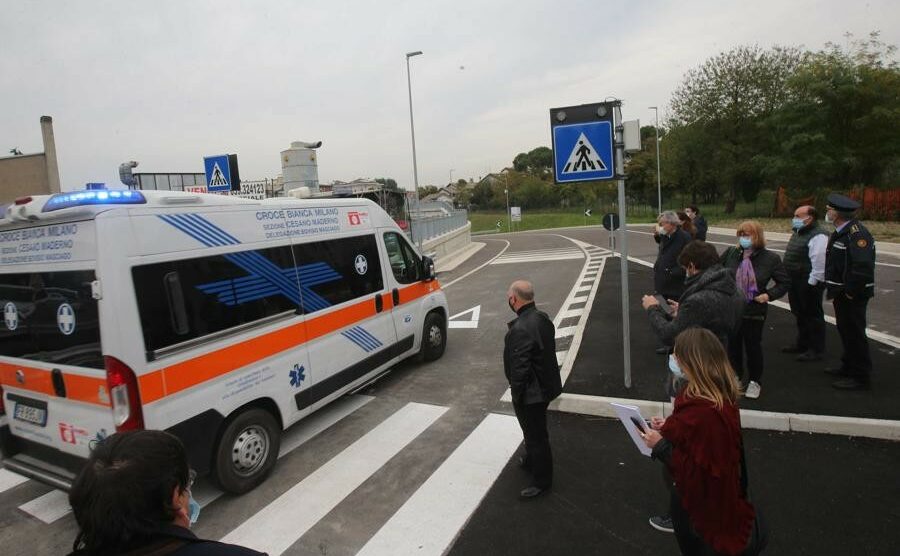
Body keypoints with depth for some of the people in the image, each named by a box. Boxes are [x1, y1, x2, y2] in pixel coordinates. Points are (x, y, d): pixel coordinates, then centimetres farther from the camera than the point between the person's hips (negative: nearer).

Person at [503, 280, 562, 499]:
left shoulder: (520, 329, -31)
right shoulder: (543, 317, -1)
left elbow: (520, 368, -28)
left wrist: (516, 394, -13)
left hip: (530, 392, -9)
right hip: (545, 385, 10)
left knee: (535, 434, 9)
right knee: (535, 431, 29)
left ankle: (542, 480, 28)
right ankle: (531, 461, 50)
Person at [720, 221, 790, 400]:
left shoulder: (770, 258, -8)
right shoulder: (730, 253, -3)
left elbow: (785, 282, 0)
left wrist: (769, 295, -12)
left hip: (754, 311, -2)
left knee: (753, 346, 8)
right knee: (733, 345, 13)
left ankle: (755, 381, 27)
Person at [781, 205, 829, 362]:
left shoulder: (818, 236, -19)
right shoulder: (798, 233, 13)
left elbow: (819, 262, -24)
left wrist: (812, 283, -24)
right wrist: (789, 280, 19)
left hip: (808, 284, -10)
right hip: (795, 282, 10)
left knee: (813, 315, 1)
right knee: (800, 314, 20)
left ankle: (816, 350, 11)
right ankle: (802, 344, 34)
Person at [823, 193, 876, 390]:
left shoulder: (856, 233, -22)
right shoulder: (841, 232, 10)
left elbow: (863, 266, -30)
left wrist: (851, 291, -23)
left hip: (852, 295, -10)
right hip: (841, 293, 10)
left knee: (854, 334, -1)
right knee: (845, 330, 21)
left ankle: (860, 377, 9)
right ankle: (849, 367, 35)